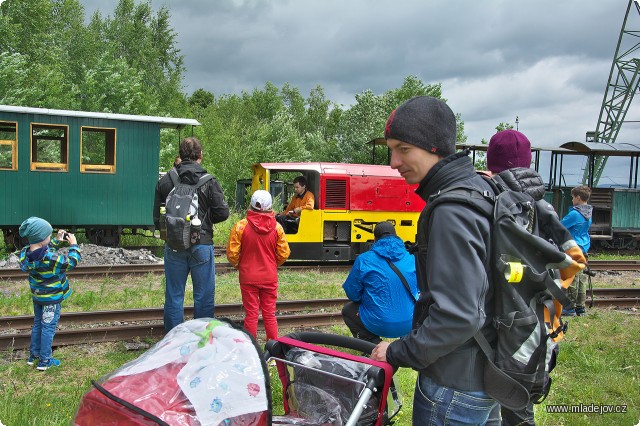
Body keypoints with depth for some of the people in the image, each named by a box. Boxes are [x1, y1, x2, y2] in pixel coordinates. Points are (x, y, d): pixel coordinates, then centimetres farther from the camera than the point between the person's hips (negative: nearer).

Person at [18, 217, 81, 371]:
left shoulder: (25, 253, -10)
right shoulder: (51, 258, -33)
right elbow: (71, 262, -20)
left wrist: (57, 241, 8)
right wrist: (73, 245, -7)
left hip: (37, 296, 7)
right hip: (52, 299, -7)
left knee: (37, 324, 23)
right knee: (48, 328, 6)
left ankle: (33, 355, 35)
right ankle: (44, 361, 16)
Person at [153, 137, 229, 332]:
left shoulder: (165, 181, 2)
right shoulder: (209, 181, -8)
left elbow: (157, 217, 6)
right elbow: (223, 212, -7)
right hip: (201, 245, -3)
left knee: (174, 296, 12)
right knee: (204, 296, 9)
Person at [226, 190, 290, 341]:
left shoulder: (240, 226, -12)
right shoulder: (276, 227, -6)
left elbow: (232, 254, -10)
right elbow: (284, 254, -2)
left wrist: (237, 265, 11)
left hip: (248, 278, -1)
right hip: (270, 278, 2)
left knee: (251, 314, 8)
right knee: (269, 314, 12)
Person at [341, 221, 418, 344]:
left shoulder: (364, 260, -9)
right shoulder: (411, 259, 1)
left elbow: (352, 294, -1)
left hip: (379, 326, -4)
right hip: (409, 325, 4)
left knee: (348, 309, 23)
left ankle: (374, 344, 4)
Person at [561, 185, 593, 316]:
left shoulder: (575, 214, -18)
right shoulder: (589, 213, 8)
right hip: (584, 249, 8)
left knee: (572, 278, -3)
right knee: (581, 278, 11)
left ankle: (570, 308, 1)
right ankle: (580, 307, 15)